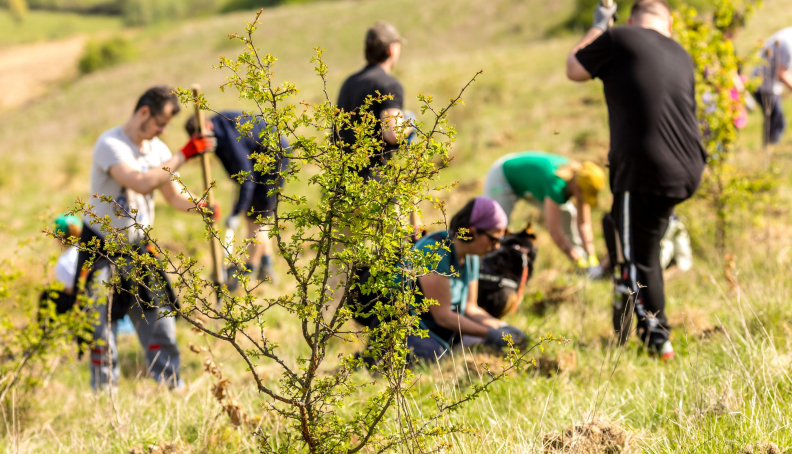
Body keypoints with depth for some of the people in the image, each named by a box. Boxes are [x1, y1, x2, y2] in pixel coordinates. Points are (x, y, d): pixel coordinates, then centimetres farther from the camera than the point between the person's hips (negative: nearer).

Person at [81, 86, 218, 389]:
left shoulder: (158, 150, 2)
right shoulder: (110, 145, -20)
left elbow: (173, 196, 6)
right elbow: (141, 183, -35)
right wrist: (183, 155, -31)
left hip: (138, 248, 6)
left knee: (159, 320, 1)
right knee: (102, 328, -3)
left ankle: (172, 391, 9)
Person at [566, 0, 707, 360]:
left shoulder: (619, 40, -2)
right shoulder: (682, 56, 15)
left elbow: (574, 70, 11)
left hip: (645, 172, -6)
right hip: (689, 171, 6)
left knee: (639, 258, 3)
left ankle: (658, 340, 4)